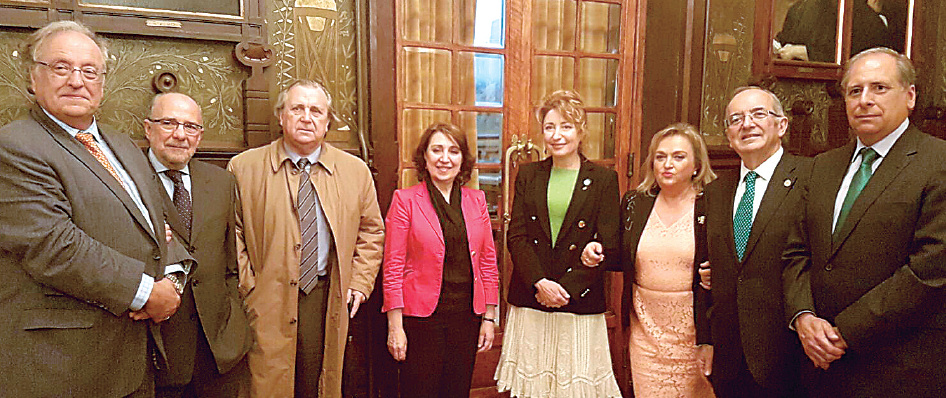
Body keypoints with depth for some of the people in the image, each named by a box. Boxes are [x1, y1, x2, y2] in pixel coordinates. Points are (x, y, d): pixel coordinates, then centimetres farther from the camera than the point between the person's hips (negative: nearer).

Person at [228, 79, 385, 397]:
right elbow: (231, 234, 2)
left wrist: (360, 284, 4)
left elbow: (371, 233, 13)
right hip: (266, 304, -1)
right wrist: (247, 289, -5)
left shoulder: (356, 171, 6)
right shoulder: (243, 167, 0)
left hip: (328, 301, 2)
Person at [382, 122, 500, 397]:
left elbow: (488, 261, 9)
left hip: (467, 317, 4)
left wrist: (489, 317, 6)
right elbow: (393, 266, -7)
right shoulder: (405, 200, -5)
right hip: (421, 317, -3)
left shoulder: (476, 201, 7)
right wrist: (395, 326, -10)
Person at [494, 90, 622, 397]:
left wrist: (564, 289, -13)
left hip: (580, 302, -2)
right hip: (529, 301, 2)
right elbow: (516, 236, 2)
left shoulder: (603, 179, 1)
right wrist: (539, 283, -12)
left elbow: (607, 245, -4)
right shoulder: (528, 175, 8)